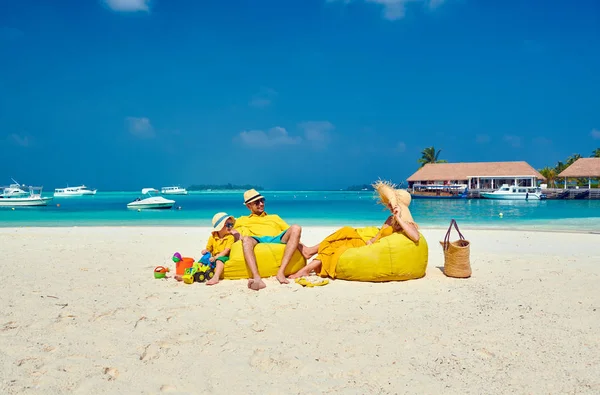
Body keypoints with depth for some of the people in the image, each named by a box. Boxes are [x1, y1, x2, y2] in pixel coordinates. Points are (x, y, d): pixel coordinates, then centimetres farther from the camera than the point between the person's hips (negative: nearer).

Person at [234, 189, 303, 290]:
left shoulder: (274, 217, 39)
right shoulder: (242, 220, 35)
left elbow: (290, 233, 29)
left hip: (277, 239, 2)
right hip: (257, 240, -2)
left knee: (296, 228, -28)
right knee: (246, 239, -38)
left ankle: (281, 272, -39)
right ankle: (257, 278, -58)